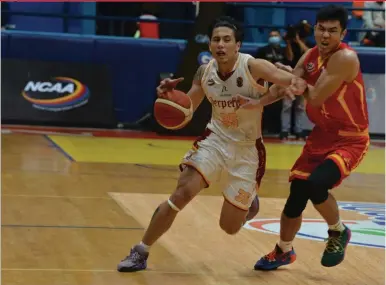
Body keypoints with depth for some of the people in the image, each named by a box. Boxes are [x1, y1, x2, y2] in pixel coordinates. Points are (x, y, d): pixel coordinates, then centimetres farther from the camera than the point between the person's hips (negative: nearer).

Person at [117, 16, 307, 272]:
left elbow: (282, 76, -36)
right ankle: (140, 252, -2)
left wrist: (298, 84, -61)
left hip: (248, 148, -2)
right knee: (181, 194, -18)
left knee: (230, 227, 2)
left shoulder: (252, 66, -20)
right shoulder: (204, 72, -6)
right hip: (216, 139, 3)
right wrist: (169, 95, -19)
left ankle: (249, 200, 40)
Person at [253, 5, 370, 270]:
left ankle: (339, 233, 1)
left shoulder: (346, 58, -24)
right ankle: (283, 252, 34)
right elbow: (287, 86, 4)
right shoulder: (310, 56, 1)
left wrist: (293, 76, -9)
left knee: (315, 184, -29)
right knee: (296, 197, 10)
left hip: (351, 140, -7)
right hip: (321, 135, 8)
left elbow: (315, 98, -25)